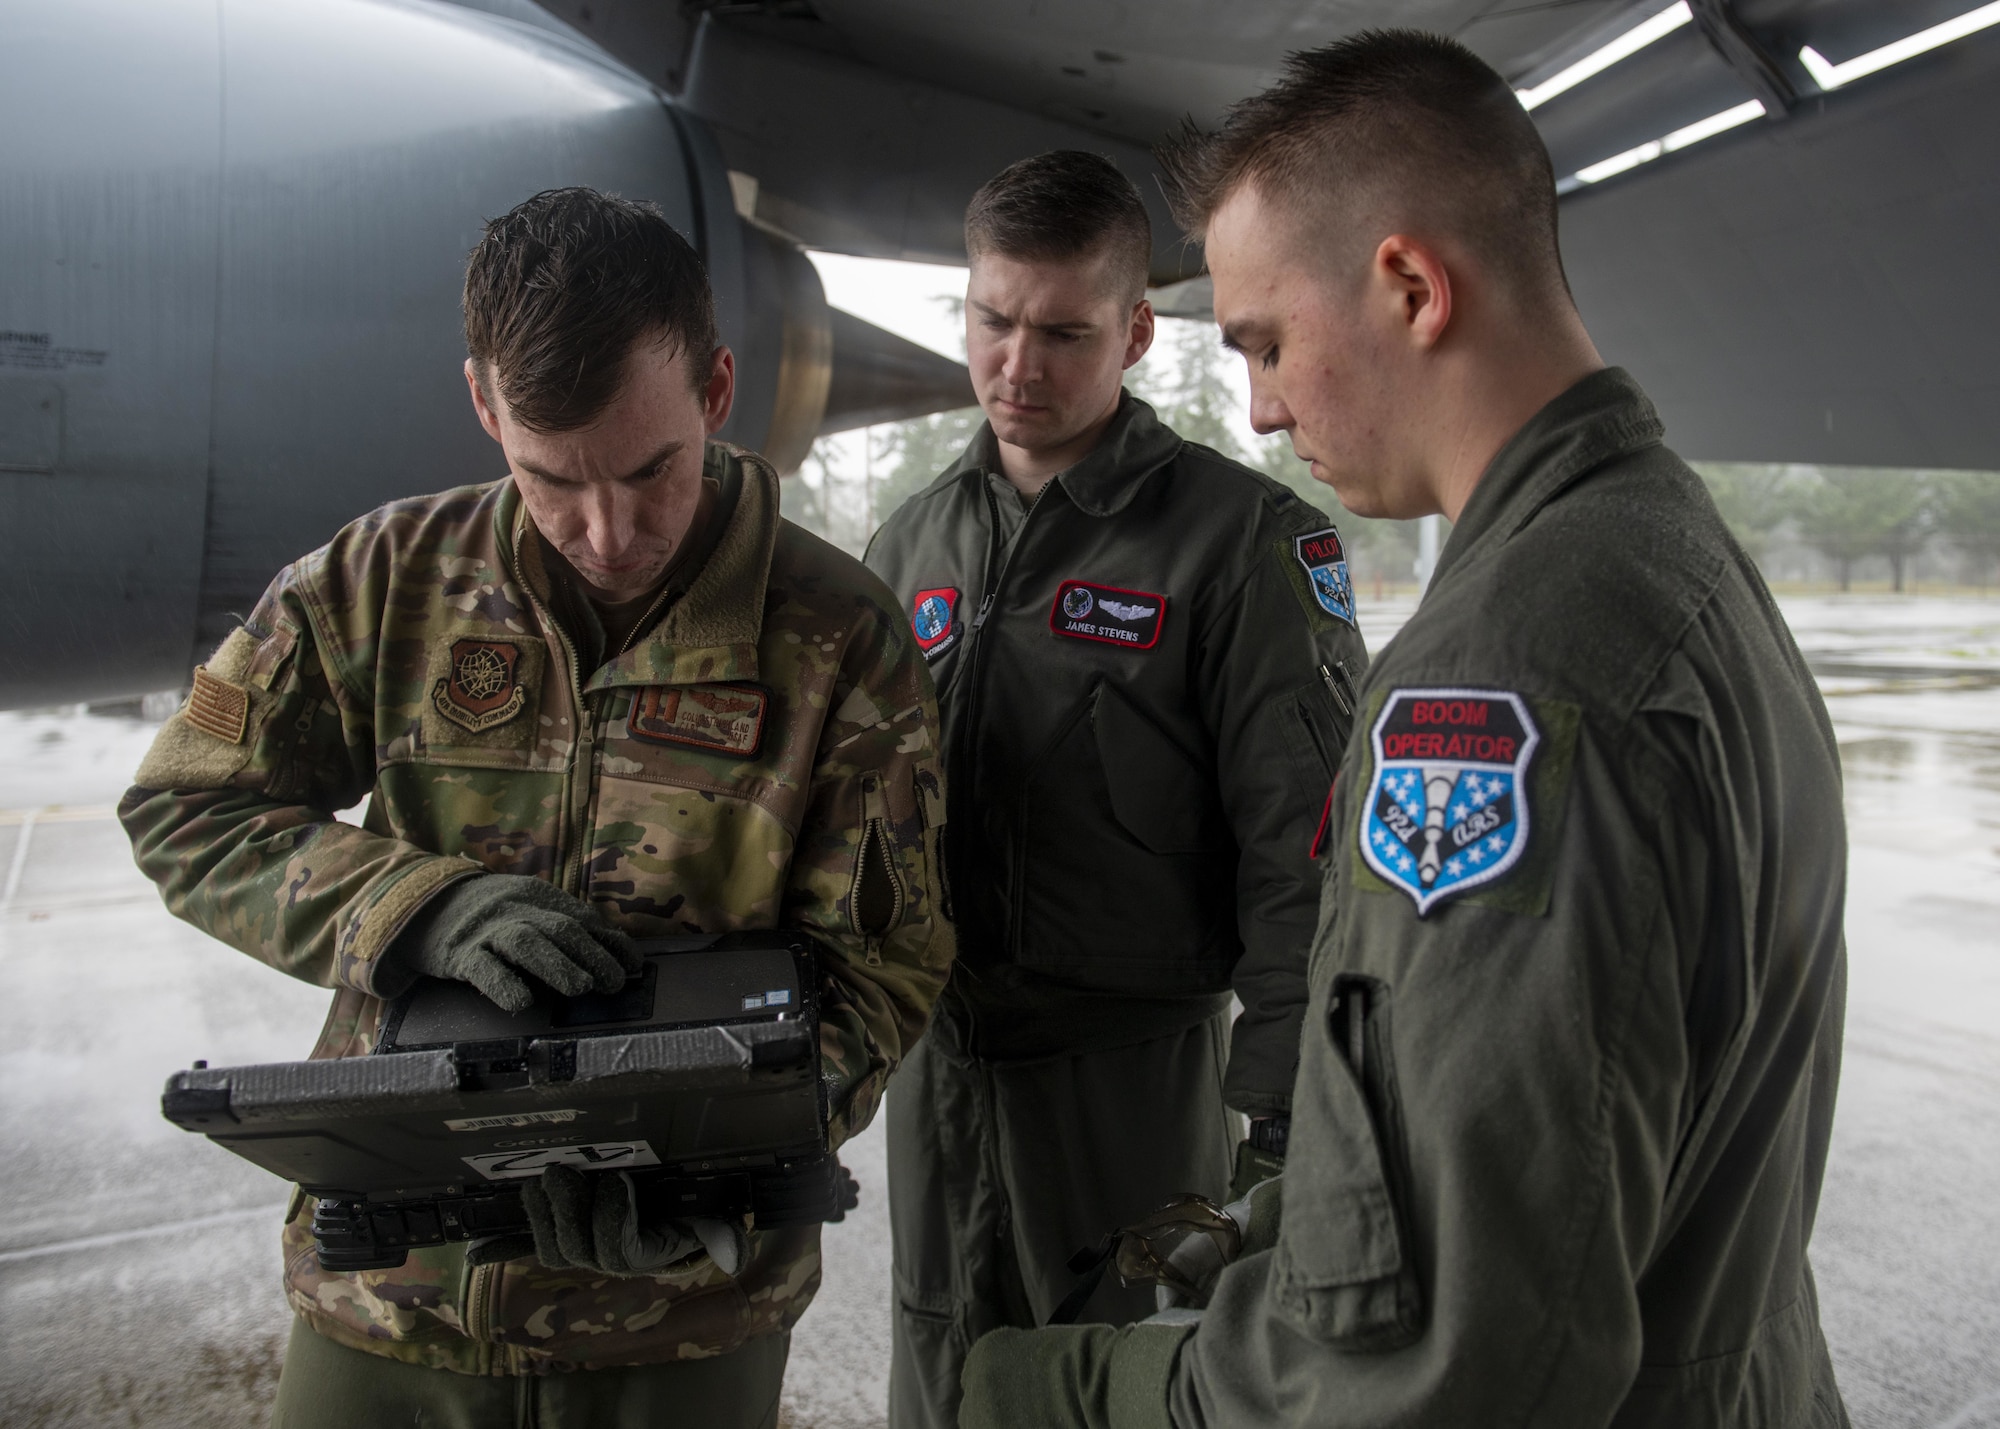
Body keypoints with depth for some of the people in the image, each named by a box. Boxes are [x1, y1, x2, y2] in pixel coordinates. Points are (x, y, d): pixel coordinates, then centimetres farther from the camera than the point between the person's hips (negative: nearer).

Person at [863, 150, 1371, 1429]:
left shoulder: (1242, 538, -11)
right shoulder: (913, 545, 8)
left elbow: (1303, 858, -14)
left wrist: (1282, 1125, -16)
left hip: (1136, 1080, -5)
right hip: (939, 1070, 5)